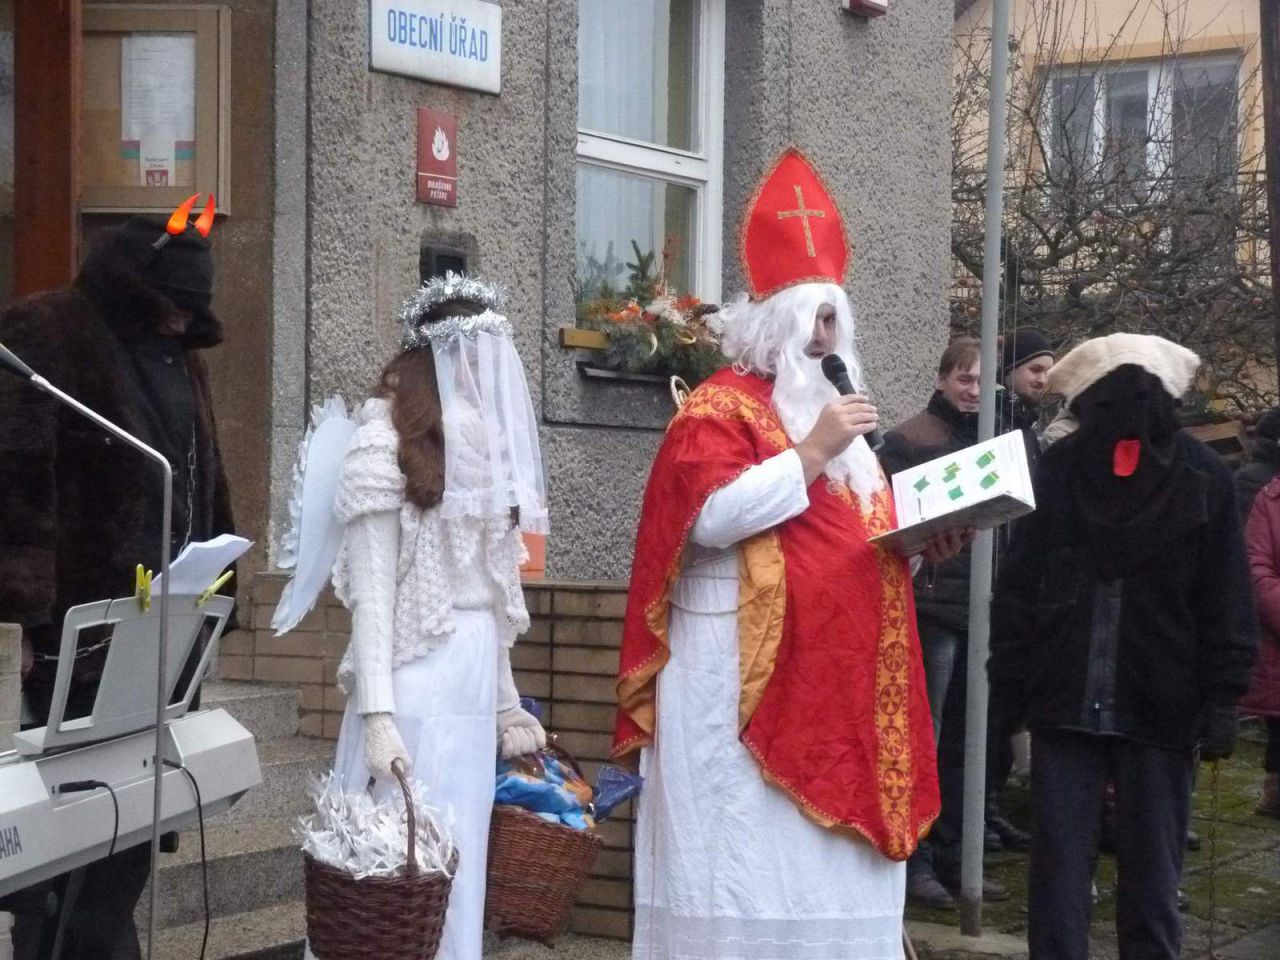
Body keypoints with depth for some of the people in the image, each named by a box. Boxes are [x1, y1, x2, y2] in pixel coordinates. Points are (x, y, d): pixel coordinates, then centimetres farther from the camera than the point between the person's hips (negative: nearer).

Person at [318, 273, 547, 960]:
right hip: (413, 677, -7)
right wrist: (376, 714, -19)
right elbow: (371, 594, -11)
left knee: (457, 860, 10)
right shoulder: (385, 445, -8)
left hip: (476, 680, 7)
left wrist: (507, 701, 15)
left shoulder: (485, 444, 13)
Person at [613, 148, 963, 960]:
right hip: (748, 676, -8)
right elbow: (715, 515, -20)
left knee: (827, 869, 8)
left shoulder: (833, 407, 21)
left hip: (836, 674, 8)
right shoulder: (720, 407, -5)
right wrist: (810, 452, -20)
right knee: (749, 857, -7)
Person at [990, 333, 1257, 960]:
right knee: (1058, 861, 5)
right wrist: (1009, 674, -2)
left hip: (1161, 707, -1)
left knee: (1152, 867, 8)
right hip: (1064, 700, 1)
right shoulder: (1058, 469, 1)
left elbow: (1227, 598, -2)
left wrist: (1222, 697, -6)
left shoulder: (1202, 478, -2)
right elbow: (1020, 580, 3)